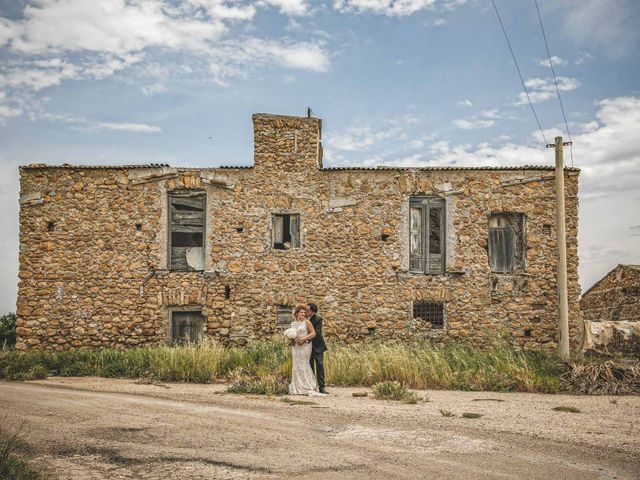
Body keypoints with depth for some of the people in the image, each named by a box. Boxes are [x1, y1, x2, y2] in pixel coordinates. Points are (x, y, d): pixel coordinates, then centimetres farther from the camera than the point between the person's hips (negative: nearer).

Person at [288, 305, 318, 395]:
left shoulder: (306, 322, -3)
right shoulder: (293, 323, 12)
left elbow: (313, 333, -7)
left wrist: (304, 338, -18)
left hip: (305, 346, -5)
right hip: (295, 347, 5)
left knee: (304, 365, -5)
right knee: (296, 366, 4)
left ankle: (307, 388, 2)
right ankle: (298, 388, 10)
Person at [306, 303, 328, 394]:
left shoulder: (318, 319, -11)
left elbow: (317, 333, -20)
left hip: (317, 346, -4)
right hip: (308, 347, 4)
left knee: (320, 366, -2)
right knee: (310, 368, 8)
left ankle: (321, 387, 2)